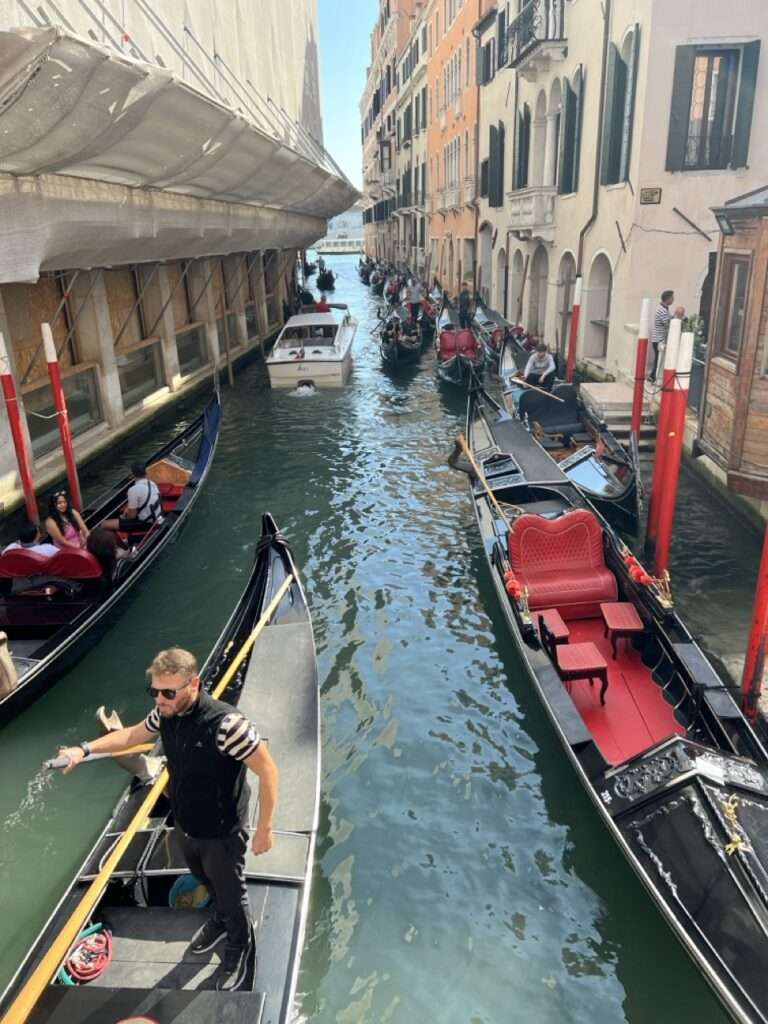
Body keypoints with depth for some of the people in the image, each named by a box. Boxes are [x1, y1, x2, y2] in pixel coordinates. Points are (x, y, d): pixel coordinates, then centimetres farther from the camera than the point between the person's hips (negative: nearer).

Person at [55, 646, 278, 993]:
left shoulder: (226, 724, -38)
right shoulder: (165, 714, -16)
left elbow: (267, 771, -28)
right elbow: (133, 734, 7)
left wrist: (264, 828, -21)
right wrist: (85, 749, 0)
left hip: (222, 835, -6)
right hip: (184, 827, 6)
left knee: (231, 894, 20)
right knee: (207, 883, 33)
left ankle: (238, 949, 49)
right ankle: (219, 919, 63)